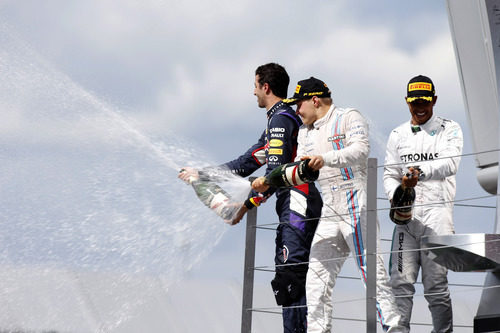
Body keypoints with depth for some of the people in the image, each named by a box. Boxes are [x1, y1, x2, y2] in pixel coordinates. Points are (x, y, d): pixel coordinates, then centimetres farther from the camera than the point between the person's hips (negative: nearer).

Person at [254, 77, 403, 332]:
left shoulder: (349, 118, -2)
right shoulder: (305, 132, 21)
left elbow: (360, 150, -20)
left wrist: (325, 159, -35)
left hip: (356, 206, -8)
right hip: (329, 211, 8)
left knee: (371, 269, -12)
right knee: (317, 274, 2)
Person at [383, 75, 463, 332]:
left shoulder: (449, 129, 7)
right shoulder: (398, 135, 18)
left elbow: (450, 164, -11)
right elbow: (390, 174, 15)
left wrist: (420, 172, -28)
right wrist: (397, 196, -8)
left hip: (437, 212, -3)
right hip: (407, 215, 3)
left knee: (436, 286, -6)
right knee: (401, 281, -5)